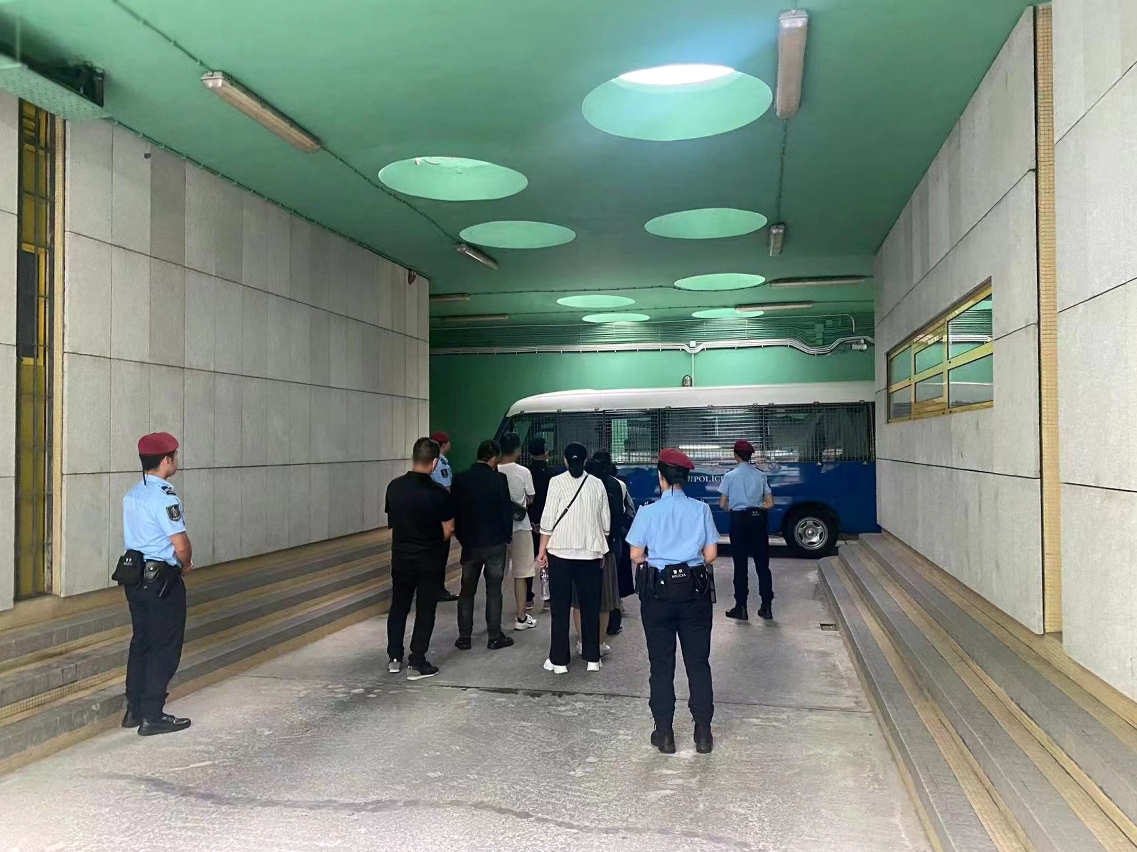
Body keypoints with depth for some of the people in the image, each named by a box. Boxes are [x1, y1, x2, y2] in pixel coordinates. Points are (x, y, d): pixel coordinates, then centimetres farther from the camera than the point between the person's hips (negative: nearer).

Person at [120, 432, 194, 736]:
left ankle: (134, 711, 25)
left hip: (134, 575, 9)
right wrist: (185, 564, 0)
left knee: (140, 642, 17)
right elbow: (181, 544, -21)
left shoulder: (132, 495, 9)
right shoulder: (164, 497, -19)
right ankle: (152, 717, 7)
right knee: (165, 648, 2)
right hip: (161, 580, -9)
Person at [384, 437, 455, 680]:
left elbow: (391, 521, 4)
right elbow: (448, 530, -12)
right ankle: (416, 664, 10)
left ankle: (394, 658, 24)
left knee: (398, 606, 18)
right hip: (430, 559, -4)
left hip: (401, 556, 4)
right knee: (425, 611, 6)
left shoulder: (394, 487, -6)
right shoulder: (439, 493, -19)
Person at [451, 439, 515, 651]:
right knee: (494, 590, 7)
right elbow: (506, 510, -8)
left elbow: (454, 511, 1)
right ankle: (495, 637, 12)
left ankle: (464, 638, 14)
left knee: (467, 591, 11)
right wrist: (507, 536, 6)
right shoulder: (499, 479, -12)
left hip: (470, 543, 2)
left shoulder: (460, 479, -4)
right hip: (495, 543, -2)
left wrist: (461, 536, 13)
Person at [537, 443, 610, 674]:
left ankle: (559, 660, 8)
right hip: (591, 551, 3)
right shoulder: (597, 484, 3)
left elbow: (548, 520, -7)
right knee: (590, 606, 11)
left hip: (561, 551, -2)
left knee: (560, 607, 5)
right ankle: (592, 658, 17)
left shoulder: (557, 482, -5)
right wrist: (601, 549, 17)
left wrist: (542, 551, 0)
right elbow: (605, 522, 5)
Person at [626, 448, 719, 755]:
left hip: (657, 590, -1)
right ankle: (703, 732, 16)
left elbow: (636, 556, -6)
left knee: (661, 664, 9)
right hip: (695, 590, 1)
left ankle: (664, 733, 15)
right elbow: (711, 554, -3)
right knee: (698, 662, 11)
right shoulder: (701, 509, -4)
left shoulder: (648, 512, -7)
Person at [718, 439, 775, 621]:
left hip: (739, 519, -2)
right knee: (762, 563, 8)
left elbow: (722, 504, -4)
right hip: (758, 519, 2)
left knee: (740, 565, 4)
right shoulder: (760, 475, 3)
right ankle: (767, 607, 11)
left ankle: (741, 607, 7)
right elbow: (770, 503, 1)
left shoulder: (730, 476, -4)